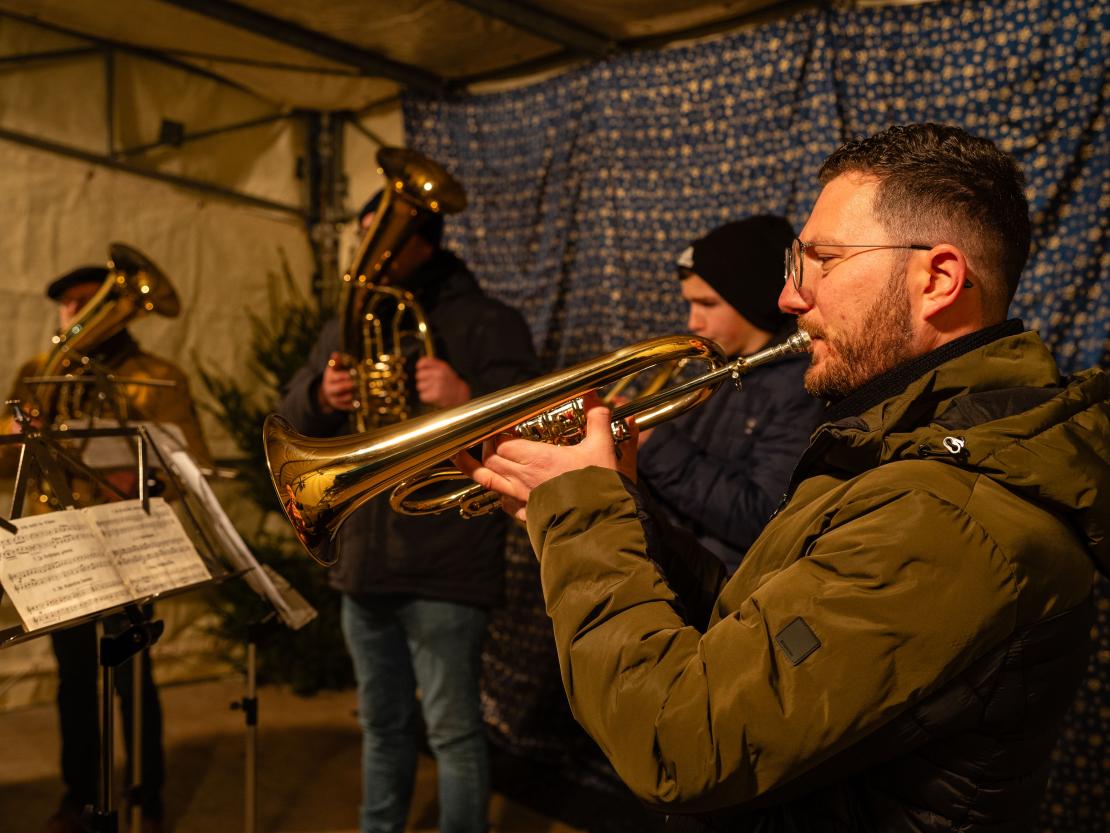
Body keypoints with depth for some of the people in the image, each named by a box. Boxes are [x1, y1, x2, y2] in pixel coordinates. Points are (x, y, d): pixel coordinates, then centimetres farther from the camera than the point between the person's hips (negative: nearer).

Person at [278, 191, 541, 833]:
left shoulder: (488, 323, -5)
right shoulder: (350, 323, 14)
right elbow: (292, 419, 10)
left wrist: (468, 401, -34)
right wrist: (321, 396, -13)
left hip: (444, 568, -6)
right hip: (363, 558, 6)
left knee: (453, 729, 2)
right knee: (383, 722, 21)